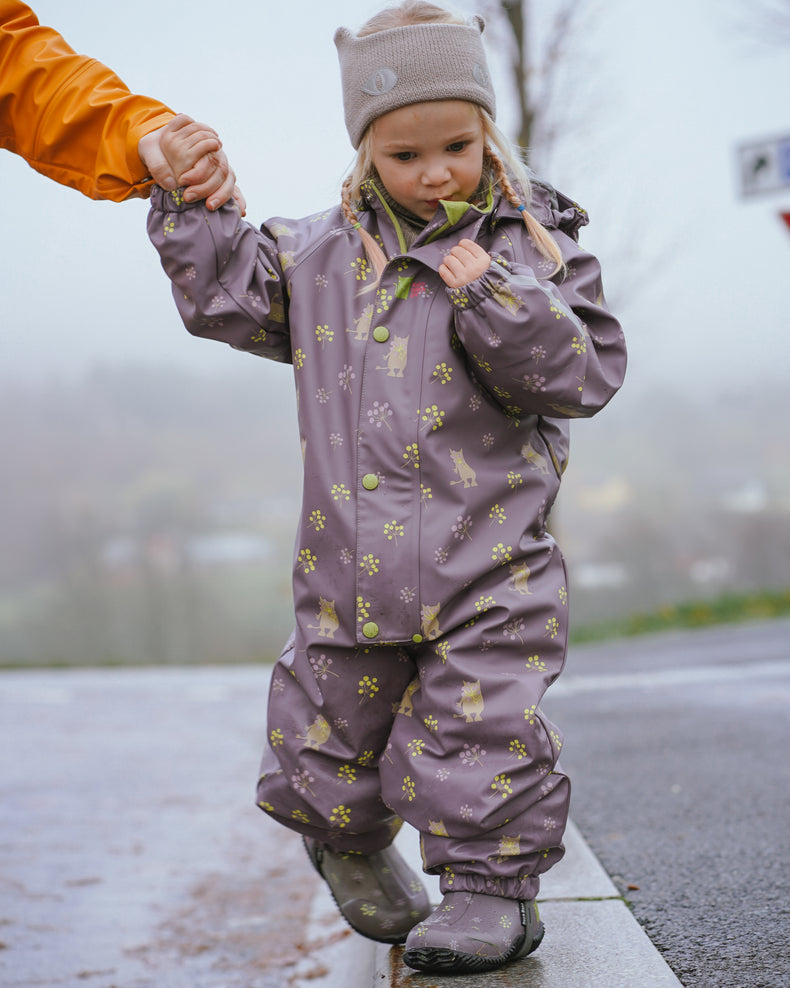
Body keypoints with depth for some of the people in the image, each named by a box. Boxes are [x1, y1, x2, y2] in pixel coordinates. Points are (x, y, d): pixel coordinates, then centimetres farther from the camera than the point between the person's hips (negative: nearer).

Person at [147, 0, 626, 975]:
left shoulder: (534, 244, -2)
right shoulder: (325, 254, 7)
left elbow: (586, 374, -8)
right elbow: (223, 290, 12)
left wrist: (498, 302, -21)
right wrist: (189, 199, 1)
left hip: (487, 565, -3)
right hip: (350, 565, 4)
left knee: (482, 732, -6)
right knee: (327, 736, 14)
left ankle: (494, 885, 15)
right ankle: (353, 848, 43)